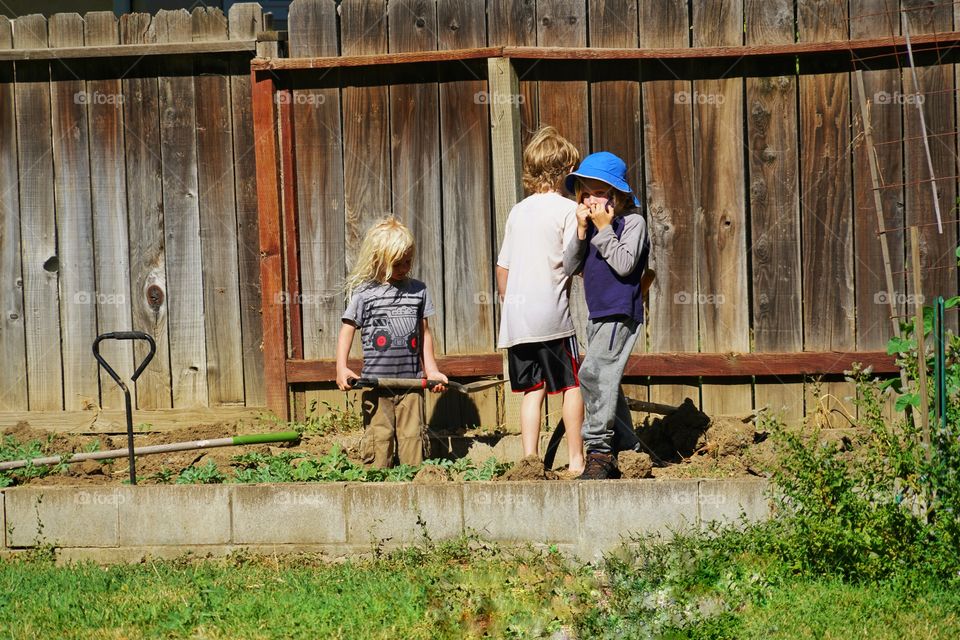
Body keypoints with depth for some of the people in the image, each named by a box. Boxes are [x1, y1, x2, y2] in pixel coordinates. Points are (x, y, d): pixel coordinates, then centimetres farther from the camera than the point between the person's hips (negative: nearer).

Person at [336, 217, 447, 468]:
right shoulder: (364, 293, 0)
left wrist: (431, 370, 12)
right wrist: (341, 368, -12)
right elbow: (347, 331, 1)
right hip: (376, 380, -3)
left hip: (411, 381, 3)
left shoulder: (418, 290, 10)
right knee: (379, 436, -4)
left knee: (413, 435, 0)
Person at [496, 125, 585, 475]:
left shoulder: (518, 211, 13)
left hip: (516, 316, 5)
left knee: (532, 389, 8)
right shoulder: (567, 209, -5)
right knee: (573, 384, 5)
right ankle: (576, 459, 4)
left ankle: (530, 459, 2)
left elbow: (502, 266, 16)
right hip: (552, 314, -5)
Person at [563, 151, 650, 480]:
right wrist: (582, 231, -7)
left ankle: (599, 448, -19)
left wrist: (604, 228, -18)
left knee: (594, 373, -21)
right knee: (605, 380, 14)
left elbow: (624, 264, -20)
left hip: (621, 314, -9)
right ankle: (626, 449, 24)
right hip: (597, 314, 9)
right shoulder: (590, 223, 12)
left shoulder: (632, 220, -8)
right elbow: (570, 267, 5)